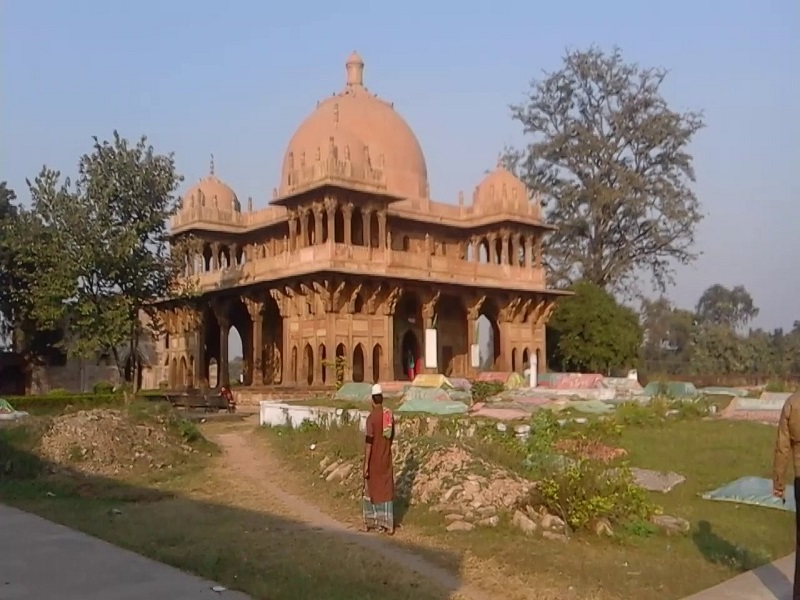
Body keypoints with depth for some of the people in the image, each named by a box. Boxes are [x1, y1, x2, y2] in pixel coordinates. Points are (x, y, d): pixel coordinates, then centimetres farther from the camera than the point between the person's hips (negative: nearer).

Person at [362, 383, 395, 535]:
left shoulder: (371, 417, -17)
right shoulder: (389, 414, 1)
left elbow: (368, 441, -18)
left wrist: (366, 464, -14)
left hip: (374, 460, -4)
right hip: (386, 458, 4)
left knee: (371, 489, 10)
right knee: (386, 490, 6)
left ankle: (370, 522, 21)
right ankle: (387, 524, 4)